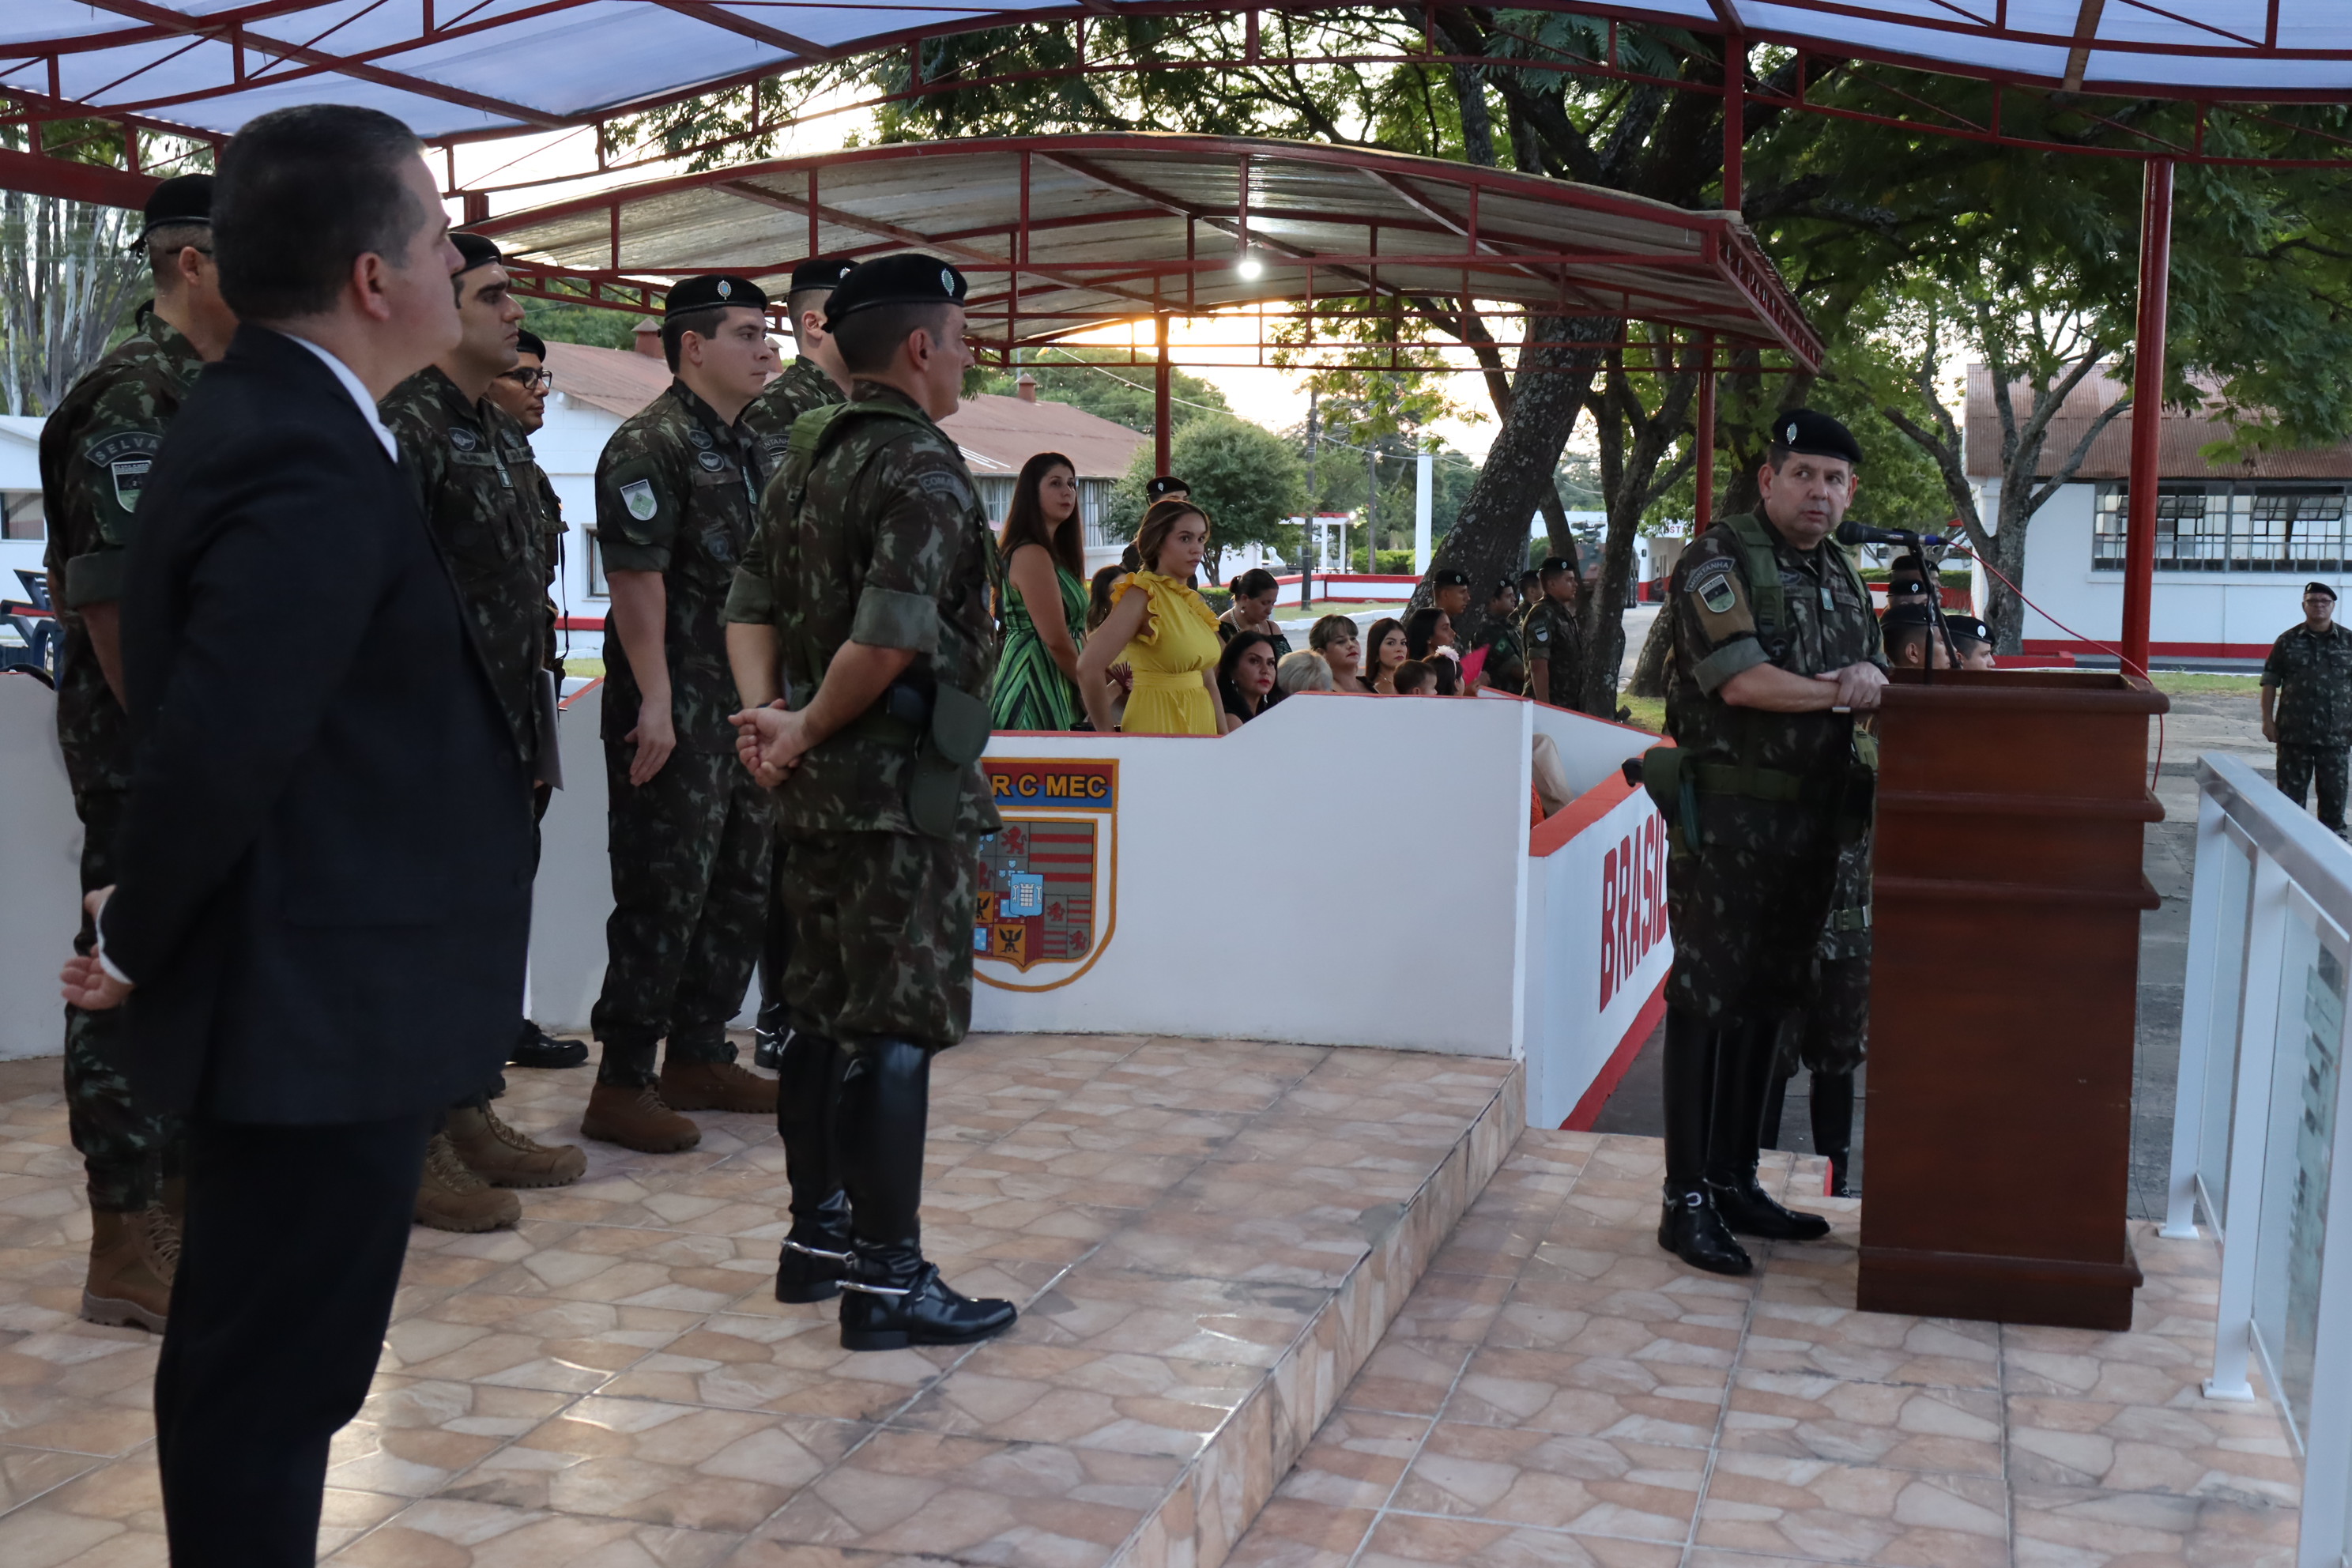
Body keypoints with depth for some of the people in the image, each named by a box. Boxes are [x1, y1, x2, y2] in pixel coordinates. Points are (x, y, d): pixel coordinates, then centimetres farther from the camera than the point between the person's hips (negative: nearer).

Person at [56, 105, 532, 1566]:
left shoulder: (265, 417, 10)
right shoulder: (314, 468, -21)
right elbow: (219, 746, -27)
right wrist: (134, 947, -11)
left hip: (306, 993, 10)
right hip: (324, 1014, -10)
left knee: (262, 1372, 21)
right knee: (268, 1380, 4)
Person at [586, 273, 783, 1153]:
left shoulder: (746, 449, 18)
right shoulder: (650, 443, -10)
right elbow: (635, 575, -17)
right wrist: (654, 700, -22)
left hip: (745, 707, 9)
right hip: (678, 708, -9)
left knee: (743, 885, 14)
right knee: (667, 893, -6)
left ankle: (699, 1056, 25)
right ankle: (622, 1086, 3)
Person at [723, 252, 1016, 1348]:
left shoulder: (805, 466, 14)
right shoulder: (925, 469, -14)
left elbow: (751, 606, 11)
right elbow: (891, 636, -25)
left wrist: (765, 712, -2)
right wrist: (804, 732, -13)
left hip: (818, 792, 9)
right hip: (903, 786, -9)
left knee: (823, 1010, 16)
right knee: (899, 1026, -5)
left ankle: (819, 1234, 27)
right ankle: (885, 1278, 0)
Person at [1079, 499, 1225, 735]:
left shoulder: (1197, 603, 11)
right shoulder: (1142, 596, -13)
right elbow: (1089, 667, -23)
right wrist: (1107, 734, -16)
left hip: (1201, 724, 8)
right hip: (1157, 724, -8)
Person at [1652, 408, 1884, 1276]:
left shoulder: (1841, 575, 17)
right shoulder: (1718, 559, -8)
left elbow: (1875, 669, 15)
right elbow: (1740, 680, -20)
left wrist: (1869, 677, -9)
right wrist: (1835, 694, -9)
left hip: (1812, 819, 8)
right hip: (1727, 817, -8)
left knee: (1768, 1002, 13)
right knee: (1707, 1002, -5)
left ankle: (1736, 1183, 23)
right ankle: (1687, 1201, 1)